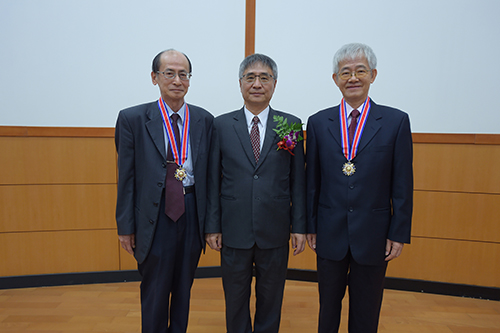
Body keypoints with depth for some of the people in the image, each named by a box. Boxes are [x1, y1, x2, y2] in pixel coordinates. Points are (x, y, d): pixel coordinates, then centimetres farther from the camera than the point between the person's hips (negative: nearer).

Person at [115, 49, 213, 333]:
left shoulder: (205, 120, 1)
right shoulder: (132, 119, -4)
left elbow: (208, 173, 2)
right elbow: (126, 177, -3)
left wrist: (210, 220, 2)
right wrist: (126, 225, -2)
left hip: (193, 211, 3)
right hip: (154, 215, -2)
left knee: (184, 288, 19)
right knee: (155, 291, 12)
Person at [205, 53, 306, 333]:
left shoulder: (291, 125, 1)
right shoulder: (222, 125, 0)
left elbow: (298, 180, 1)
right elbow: (213, 180, 0)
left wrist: (299, 226, -2)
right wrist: (212, 226, -2)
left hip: (275, 233, 0)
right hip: (234, 231, 0)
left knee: (271, 300, 17)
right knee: (235, 300, 18)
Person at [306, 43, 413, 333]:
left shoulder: (396, 121, -3)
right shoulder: (318, 122, 1)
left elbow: (403, 184, -3)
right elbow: (312, 180, 3)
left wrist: (399, 233, -4)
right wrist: (310, 226, 3)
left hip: (373, 235, -1)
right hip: (330, 233, 1)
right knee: (328, 307, 19)